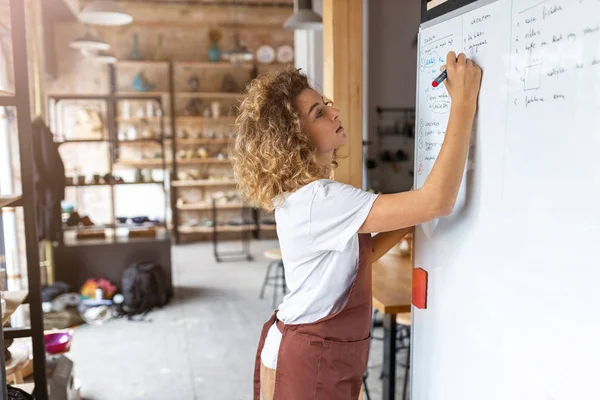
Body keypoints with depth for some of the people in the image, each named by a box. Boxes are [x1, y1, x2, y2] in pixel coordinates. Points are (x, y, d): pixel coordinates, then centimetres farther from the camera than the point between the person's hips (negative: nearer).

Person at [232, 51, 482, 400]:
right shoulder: (318, 200, -28)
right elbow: (437, 201, -33)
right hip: (308, 360, -9)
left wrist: (408, 223, -3)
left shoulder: (304, 193, 4)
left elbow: (359, 255, 9)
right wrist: (465, 102, -30)